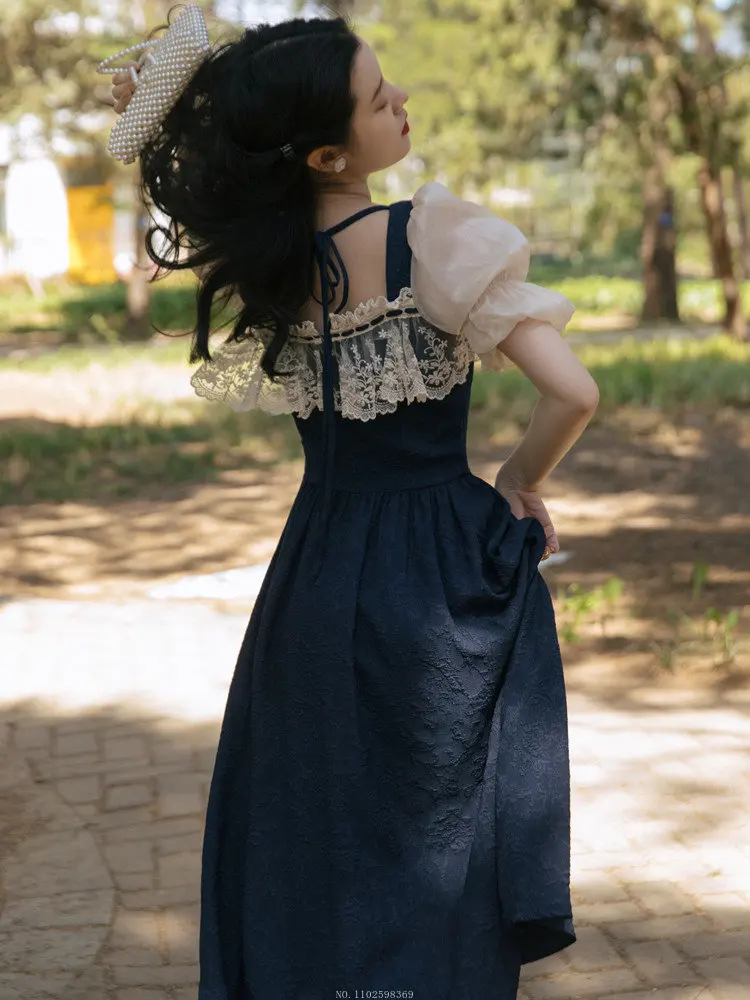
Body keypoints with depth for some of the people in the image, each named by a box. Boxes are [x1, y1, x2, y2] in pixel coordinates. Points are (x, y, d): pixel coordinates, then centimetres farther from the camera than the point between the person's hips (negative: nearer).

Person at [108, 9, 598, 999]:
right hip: (443, 574, -4)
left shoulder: (261, 257, -4)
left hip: (316, 581, 5)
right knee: (434, 843, 11)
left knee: (305, 844, 19)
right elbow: (571, 394, -22)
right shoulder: (432, 237, -19)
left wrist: (155, 123, 6)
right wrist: (519, 482, -4)